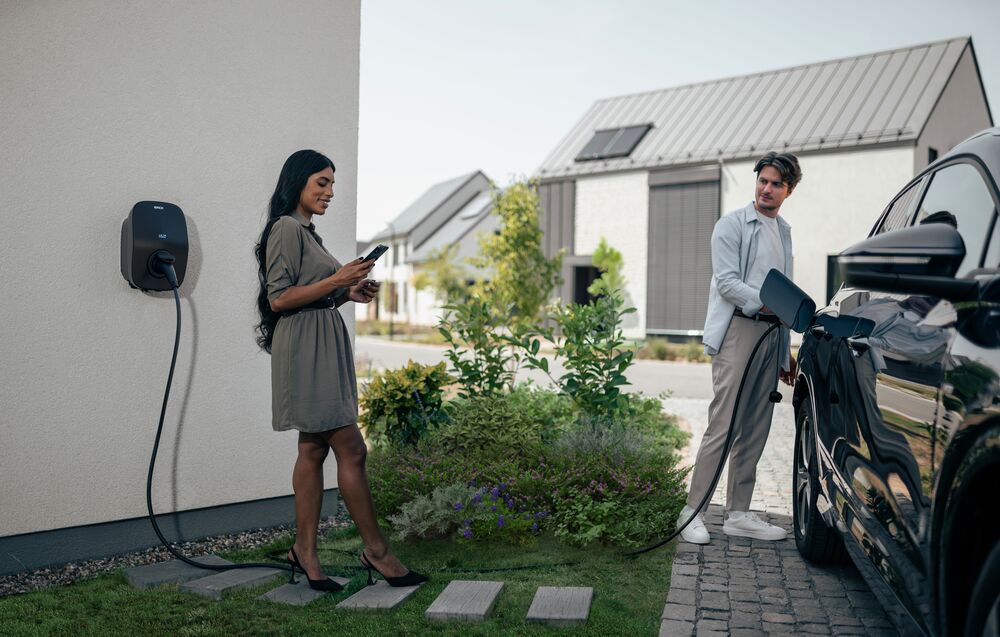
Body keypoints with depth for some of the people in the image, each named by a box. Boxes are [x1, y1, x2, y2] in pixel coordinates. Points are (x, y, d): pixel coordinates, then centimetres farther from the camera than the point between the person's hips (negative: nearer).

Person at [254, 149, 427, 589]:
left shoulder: (306, 231, 20)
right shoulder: (287, 228, -9)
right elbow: (278, 299, -16)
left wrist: (348, 293, 8)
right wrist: (336, 280, -17)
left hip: (324, 347, 10)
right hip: (305, 349, -10)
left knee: (314, 450, 10)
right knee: (351, 450, -7)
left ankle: (304, 551, 16)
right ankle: (376, 550, 1)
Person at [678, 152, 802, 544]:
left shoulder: (783, 232, 21)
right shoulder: (732, 225, 0)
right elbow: (727, 282, -11)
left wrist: (785, 350, 20)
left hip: (770, 334, 7)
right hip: (738, 330, -7)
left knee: (755, 431, 6)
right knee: (723, 427, -10)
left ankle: (738, 514, 14)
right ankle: (692, 512, -3)